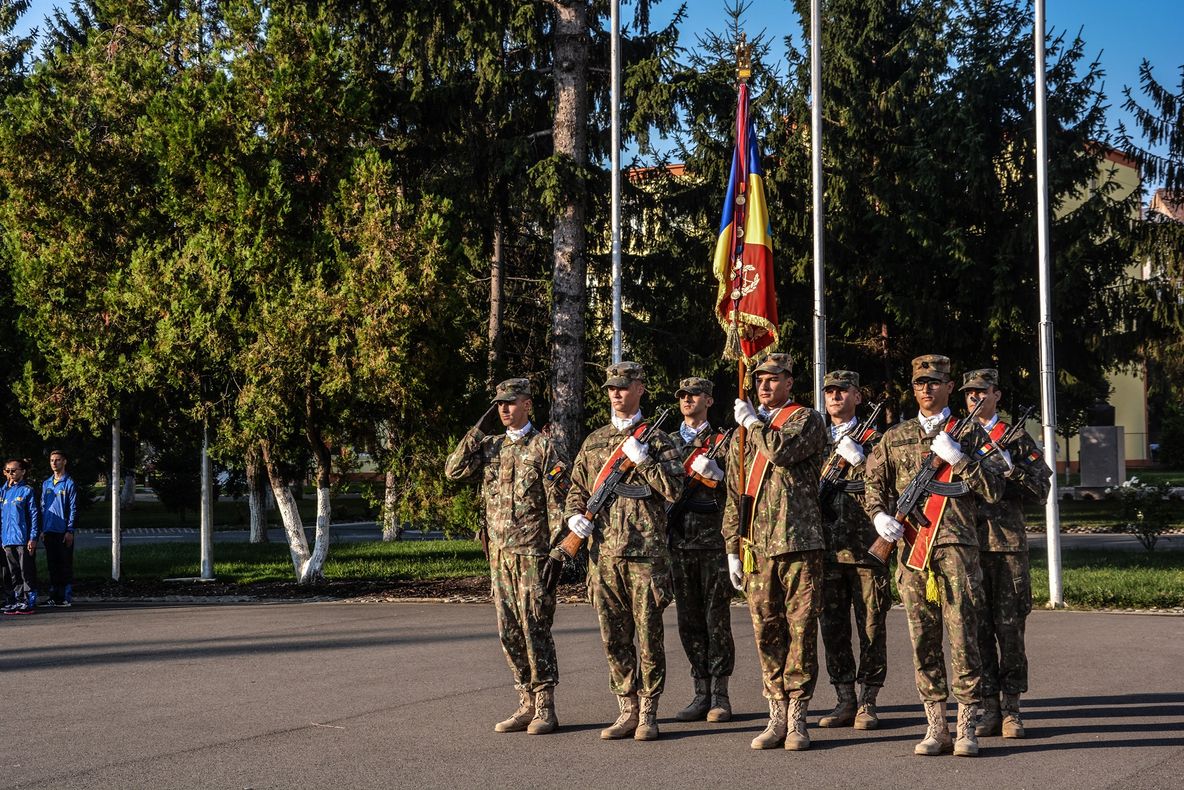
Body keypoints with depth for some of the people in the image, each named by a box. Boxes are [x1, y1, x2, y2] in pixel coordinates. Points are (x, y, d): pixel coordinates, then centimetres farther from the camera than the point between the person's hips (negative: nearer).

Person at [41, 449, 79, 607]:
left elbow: (73, 509, -6)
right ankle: (54, 594, 13)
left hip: (64, 531, -5)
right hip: (49, 532, 5)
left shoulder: (69, 483, -3)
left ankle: (67, 596, 1)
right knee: (52, 564, 8)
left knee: (66, 564, -2)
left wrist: (70, 530, -12)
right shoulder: (46, 484, 14)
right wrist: (42, 530, 9)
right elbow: (43, 508, 17)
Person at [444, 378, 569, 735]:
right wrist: (479, 429, -1)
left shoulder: (544, 447, -4)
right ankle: (527, 704, 16)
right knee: (509, 632, 8)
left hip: (533, 552, -6)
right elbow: (454, 469, 2)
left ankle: (545, 708, 1)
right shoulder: (489, 445, 13)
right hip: (499, 554, 6)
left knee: (535, 629, -6)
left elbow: (558, 503, -8)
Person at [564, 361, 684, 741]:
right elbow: (576, 488, 20)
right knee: (614, 639, 7)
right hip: (603, 552, 4)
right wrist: (574, 515, 1)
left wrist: (643, 459, -14)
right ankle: (627, 711, 15)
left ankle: (648, 713, 6)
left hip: (646, 552, -4)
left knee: (649, 636, -1)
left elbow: (673, 490, -7)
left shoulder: (657, 439, 3)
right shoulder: (594, 441, 15)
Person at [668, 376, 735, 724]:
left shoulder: (722, 442, 4)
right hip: (679, 541, 4)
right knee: (689, 620, 6)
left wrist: (716, 476, -19)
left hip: (713, 541, -4)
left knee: (717, 618, -2)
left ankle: (720, 695, 3)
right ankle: (701, 693, 11)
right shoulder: (667, 442, 15)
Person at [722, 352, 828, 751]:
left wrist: (753, 422, -4)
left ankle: (797, 719, 3)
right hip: (756, 548, 5)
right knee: (766, 631, 5)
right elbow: (734, 495, 18)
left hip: (799, 542, -5)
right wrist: (733, 549, 11)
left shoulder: (807, 419, 2)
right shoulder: (745, 432, 18)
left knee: (801, 628, -2)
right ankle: (777, 717, 12)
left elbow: (782, 451, -20)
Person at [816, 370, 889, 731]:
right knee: (833, 627, 5)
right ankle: (845, 700, 13)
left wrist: (857, 458, -14)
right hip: (827, 548, 4)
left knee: (871, 626, -2)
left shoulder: (874, 438, 4)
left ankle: (867, 701, 4)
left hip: (865, 547, -4)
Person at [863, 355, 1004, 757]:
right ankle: (936, 726, 8)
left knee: (962, 635, -7)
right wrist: (879, 514, 1)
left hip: (956, 546, -3)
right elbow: (873, 482, 21)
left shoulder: (969, 433, 8)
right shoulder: (895, 437, 16)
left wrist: (959, 458, -10)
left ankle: (966, 728, -3)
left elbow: (993, 491, 2)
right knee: (923, 638, 3)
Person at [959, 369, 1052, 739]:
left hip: (1007, 542, -2)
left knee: (1010, 625, -1)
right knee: (977, 625, 1)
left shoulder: (1015, 438, 8)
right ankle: (988, 706, 7)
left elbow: (1041, 489, 3)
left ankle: (1011, 708, 4)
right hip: (966, 540, 2)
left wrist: (1010, 468, -11)